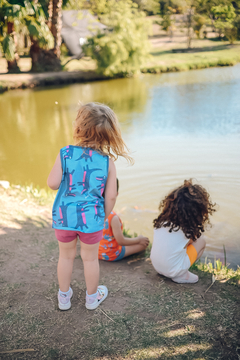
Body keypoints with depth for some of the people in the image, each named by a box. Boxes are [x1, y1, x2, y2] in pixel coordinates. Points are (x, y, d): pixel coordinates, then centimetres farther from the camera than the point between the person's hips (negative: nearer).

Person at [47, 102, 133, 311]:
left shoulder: (65, 154, -14)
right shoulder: (107, 162, -11)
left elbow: (53, 184, -15)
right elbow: (111, 196, -8)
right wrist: (105, 216, 9)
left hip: (64, 217, 1)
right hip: (91, 219, 0)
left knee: (66, 256, 21)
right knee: (90, 258, 18)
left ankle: (64, 297, 39)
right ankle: (92, 298, 39)